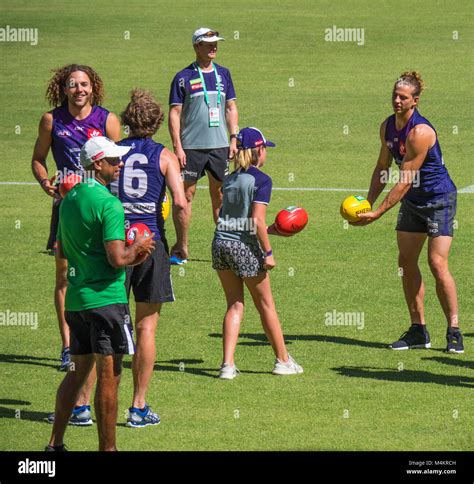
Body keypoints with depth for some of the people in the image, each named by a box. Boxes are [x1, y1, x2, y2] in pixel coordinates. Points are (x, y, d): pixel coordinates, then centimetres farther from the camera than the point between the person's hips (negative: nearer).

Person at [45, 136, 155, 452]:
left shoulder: (70, 199, 12)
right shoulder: (108, 204, -15)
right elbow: (117, 260, -21)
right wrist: (137, 249, 0)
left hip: (76, 299, 8)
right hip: (106, 298, -8)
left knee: (79, 371, 16)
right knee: (109, 377, -2)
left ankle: (55, 443, 17)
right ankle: (107, 448, 2)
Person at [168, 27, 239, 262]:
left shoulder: (223, 74, 10)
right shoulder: (183, 77, -2)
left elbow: (231, 108, 15)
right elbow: (174, 113, -3)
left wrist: (234, 138, 6)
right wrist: (177, 146, -10)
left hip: (219, 146, 4)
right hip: (191, 147, -4)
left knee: (220, 195, 7)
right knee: (186, 194, -2)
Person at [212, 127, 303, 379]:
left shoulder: (229, 179, 12)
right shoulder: (261, 180, -10)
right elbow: (256, 221, -17)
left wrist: (269, 230, 23)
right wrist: (268, 252, -10)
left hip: (221, 243, 6)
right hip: (245, 246, -6)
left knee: (235, 305, 12)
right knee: (266, 305, 9)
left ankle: (228, 364, 2)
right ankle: (283, 360, 21)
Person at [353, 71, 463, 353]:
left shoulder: (420, 132, -26)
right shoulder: (388, 127, 1)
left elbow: (405, 182, -26)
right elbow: (382, 169, 11)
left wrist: (378, 214, -25)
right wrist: (367, 203, -2)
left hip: (439, 199, -8)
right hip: (412, 201, 8)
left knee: (438, 263, -14)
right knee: (407, 262, 3)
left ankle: (454, 332, -8)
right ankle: (418, 330, 10)